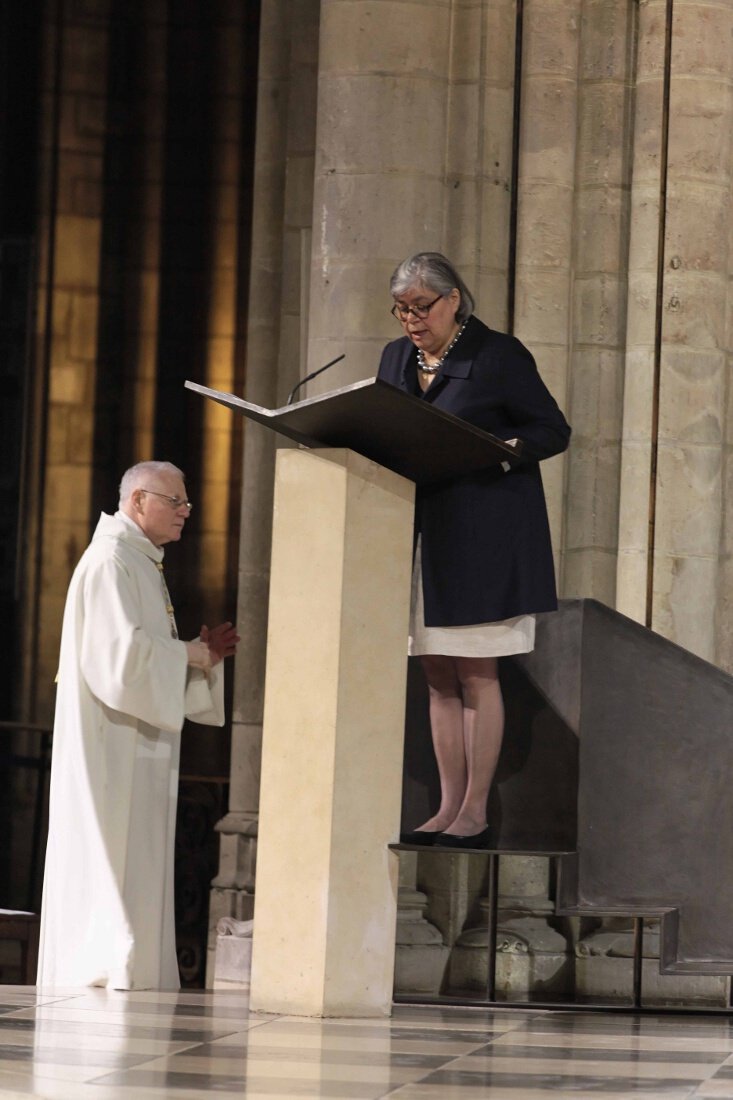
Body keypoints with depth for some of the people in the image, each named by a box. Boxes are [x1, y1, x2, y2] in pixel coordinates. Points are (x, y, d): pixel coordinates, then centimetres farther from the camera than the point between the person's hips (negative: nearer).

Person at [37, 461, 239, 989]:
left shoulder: (144, 566, 20)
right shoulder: (111, 563, -13)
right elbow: (123, 652, -22)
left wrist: (201, 653, 6)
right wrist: (192, 654, -11)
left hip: (139, 756, 10)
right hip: (112, 749, -10)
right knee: (111, 870, -10)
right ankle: (102, 981, -10)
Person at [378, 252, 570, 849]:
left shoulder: (499, 356, -5)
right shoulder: (398, 358, 14)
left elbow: (554, 430, -5)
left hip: (482, 538, -6)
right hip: (421, 535, 6)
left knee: (475, 675, -4)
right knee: (439, 678, 6)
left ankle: (475, 812, -1)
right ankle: (449, 809, 9)